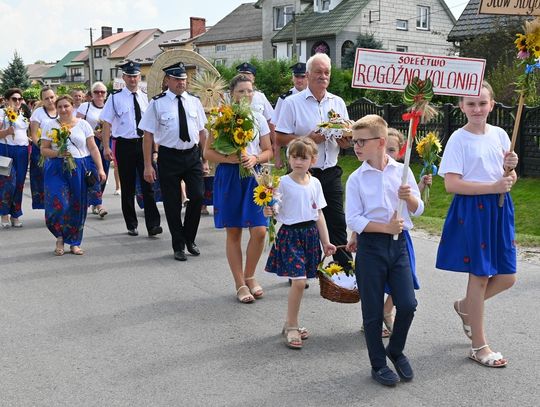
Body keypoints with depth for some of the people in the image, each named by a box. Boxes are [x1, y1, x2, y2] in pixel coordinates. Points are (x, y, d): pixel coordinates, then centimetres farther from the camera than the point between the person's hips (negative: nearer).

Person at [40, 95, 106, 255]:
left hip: (80, 169, 1)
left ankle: (74, 243, 17)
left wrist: (100, 168, -2)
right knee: (58, 205, -14)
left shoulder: (83, 124, 7)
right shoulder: (50, 126, 5)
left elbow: (93, 148, 6)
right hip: (57, 169, -1)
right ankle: (59, 238, 11)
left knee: (78, 207, 4)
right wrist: (58, 153, -15)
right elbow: (44, 150, 4)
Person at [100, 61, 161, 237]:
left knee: (148, 185, -3)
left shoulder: (146, 98, 8)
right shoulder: (115, 98, 0)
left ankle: (153, 225, -1)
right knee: (127, 187, 7)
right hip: (125, 145, -1)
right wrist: (106, 147, -10)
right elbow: (107, 123, -2)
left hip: (144, 144, 1)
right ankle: (131, 225, 18)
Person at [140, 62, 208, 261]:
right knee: (172, 203, 5)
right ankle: (178, 245, 22)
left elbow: (202, 131, 10)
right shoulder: (157, 103, -5)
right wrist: (148, 165, -9)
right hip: (169, 157, -3)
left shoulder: (194, 101, 5)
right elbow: (148, 134, -6)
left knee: (197, 197, -3)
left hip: (192, 155, 3)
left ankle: (189, 239, 21)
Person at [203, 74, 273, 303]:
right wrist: (231, 159, -16)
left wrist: (255, 159, -10)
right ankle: (240, 285, 16)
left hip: (254, 176, 2)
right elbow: (208, 152, -1)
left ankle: (250, 277, 17)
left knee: (259, 232, -7)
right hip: (228, 177, -2)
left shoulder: (259, 119, 7)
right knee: (233, 232, 5)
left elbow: (269, 151, 11)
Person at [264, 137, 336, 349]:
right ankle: (292, 326, 3)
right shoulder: (283, 182, -7)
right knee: (299, 280, -13)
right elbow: (275, 210, -6)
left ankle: (290, 323, 24)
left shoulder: (315, 183, 7)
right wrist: (269, 212, -29)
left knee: (300, 281, 8)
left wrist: (326, 241, 12)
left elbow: (319, 214, 12)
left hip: (311, 234, 5)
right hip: (290, 234, -5)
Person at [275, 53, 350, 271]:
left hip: (331, 173, 4)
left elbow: (347, 142, 13)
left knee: (337, 222, 4)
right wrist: (308, 139, -18)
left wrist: (341, 135, -10)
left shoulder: (338, 102, 12)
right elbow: (280, 138, -8)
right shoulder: (292, 103, -2)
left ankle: (345, 269, 12)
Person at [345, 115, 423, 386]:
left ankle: (396, 350, 26)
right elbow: (353, 219, -9)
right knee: (373, 310, 5)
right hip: (370, 246, -2)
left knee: (407, 304, -1)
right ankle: (378, 364, 22)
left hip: (398, 244, 2)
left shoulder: (402, 171, 2)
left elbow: (418, 210, 7)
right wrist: (386, 227, -18)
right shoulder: (356, 179, -4)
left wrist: (409, 197, -15)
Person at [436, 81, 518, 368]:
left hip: (499, 208, 6)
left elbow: (507, 179, 15)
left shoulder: (500, 135, 7)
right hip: (471, 210, -6)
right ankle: (478, 346, 14)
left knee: (507, 277, 6)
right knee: (479, 276, 1)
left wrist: (511, 169, -7)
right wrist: (492, 186, -20)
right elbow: (451, 184, -17)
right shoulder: (459, 139, -9)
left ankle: (465, 306, 35)